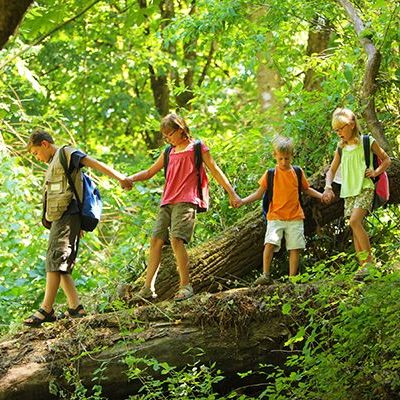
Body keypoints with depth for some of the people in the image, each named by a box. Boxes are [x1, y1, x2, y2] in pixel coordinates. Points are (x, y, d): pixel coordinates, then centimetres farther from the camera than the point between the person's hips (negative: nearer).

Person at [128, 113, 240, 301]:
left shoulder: (197, 148, 7)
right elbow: (150, 172, 27)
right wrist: (131, 178, 8)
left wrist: (232, 194, 4)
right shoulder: (168, 153, 23)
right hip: (167, 203, 6)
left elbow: (215, 171, 7)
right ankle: (148, 287, -6)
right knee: (156, 240, -5)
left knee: (176, 239, -21)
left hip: (186, 201, -6)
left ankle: (185, 285, -16)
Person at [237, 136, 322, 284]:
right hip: (276, 216, -2)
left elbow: (306, 189, 22)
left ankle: (292, 277, 8)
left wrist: (321, 196, 9)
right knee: (270, 243, -19)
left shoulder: (297, 173, 7)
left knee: (295, 248, 0)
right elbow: (259, 193, 3)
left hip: (295, 217, 2)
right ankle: (266, 275, -15)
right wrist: (243, 201, -9)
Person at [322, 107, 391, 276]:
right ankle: (363, 266, 2)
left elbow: (386, 159, 9)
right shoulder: (341, 148, 12)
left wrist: (376, 172, -8)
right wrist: (328, 187, 1)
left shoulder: (367, 142, -1)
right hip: (348, 191, 6)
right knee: (355, 229, 1)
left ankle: (369, 260, -20)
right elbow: (332, 170, 18)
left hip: (365, 188, -6)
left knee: (354, 221, -24)